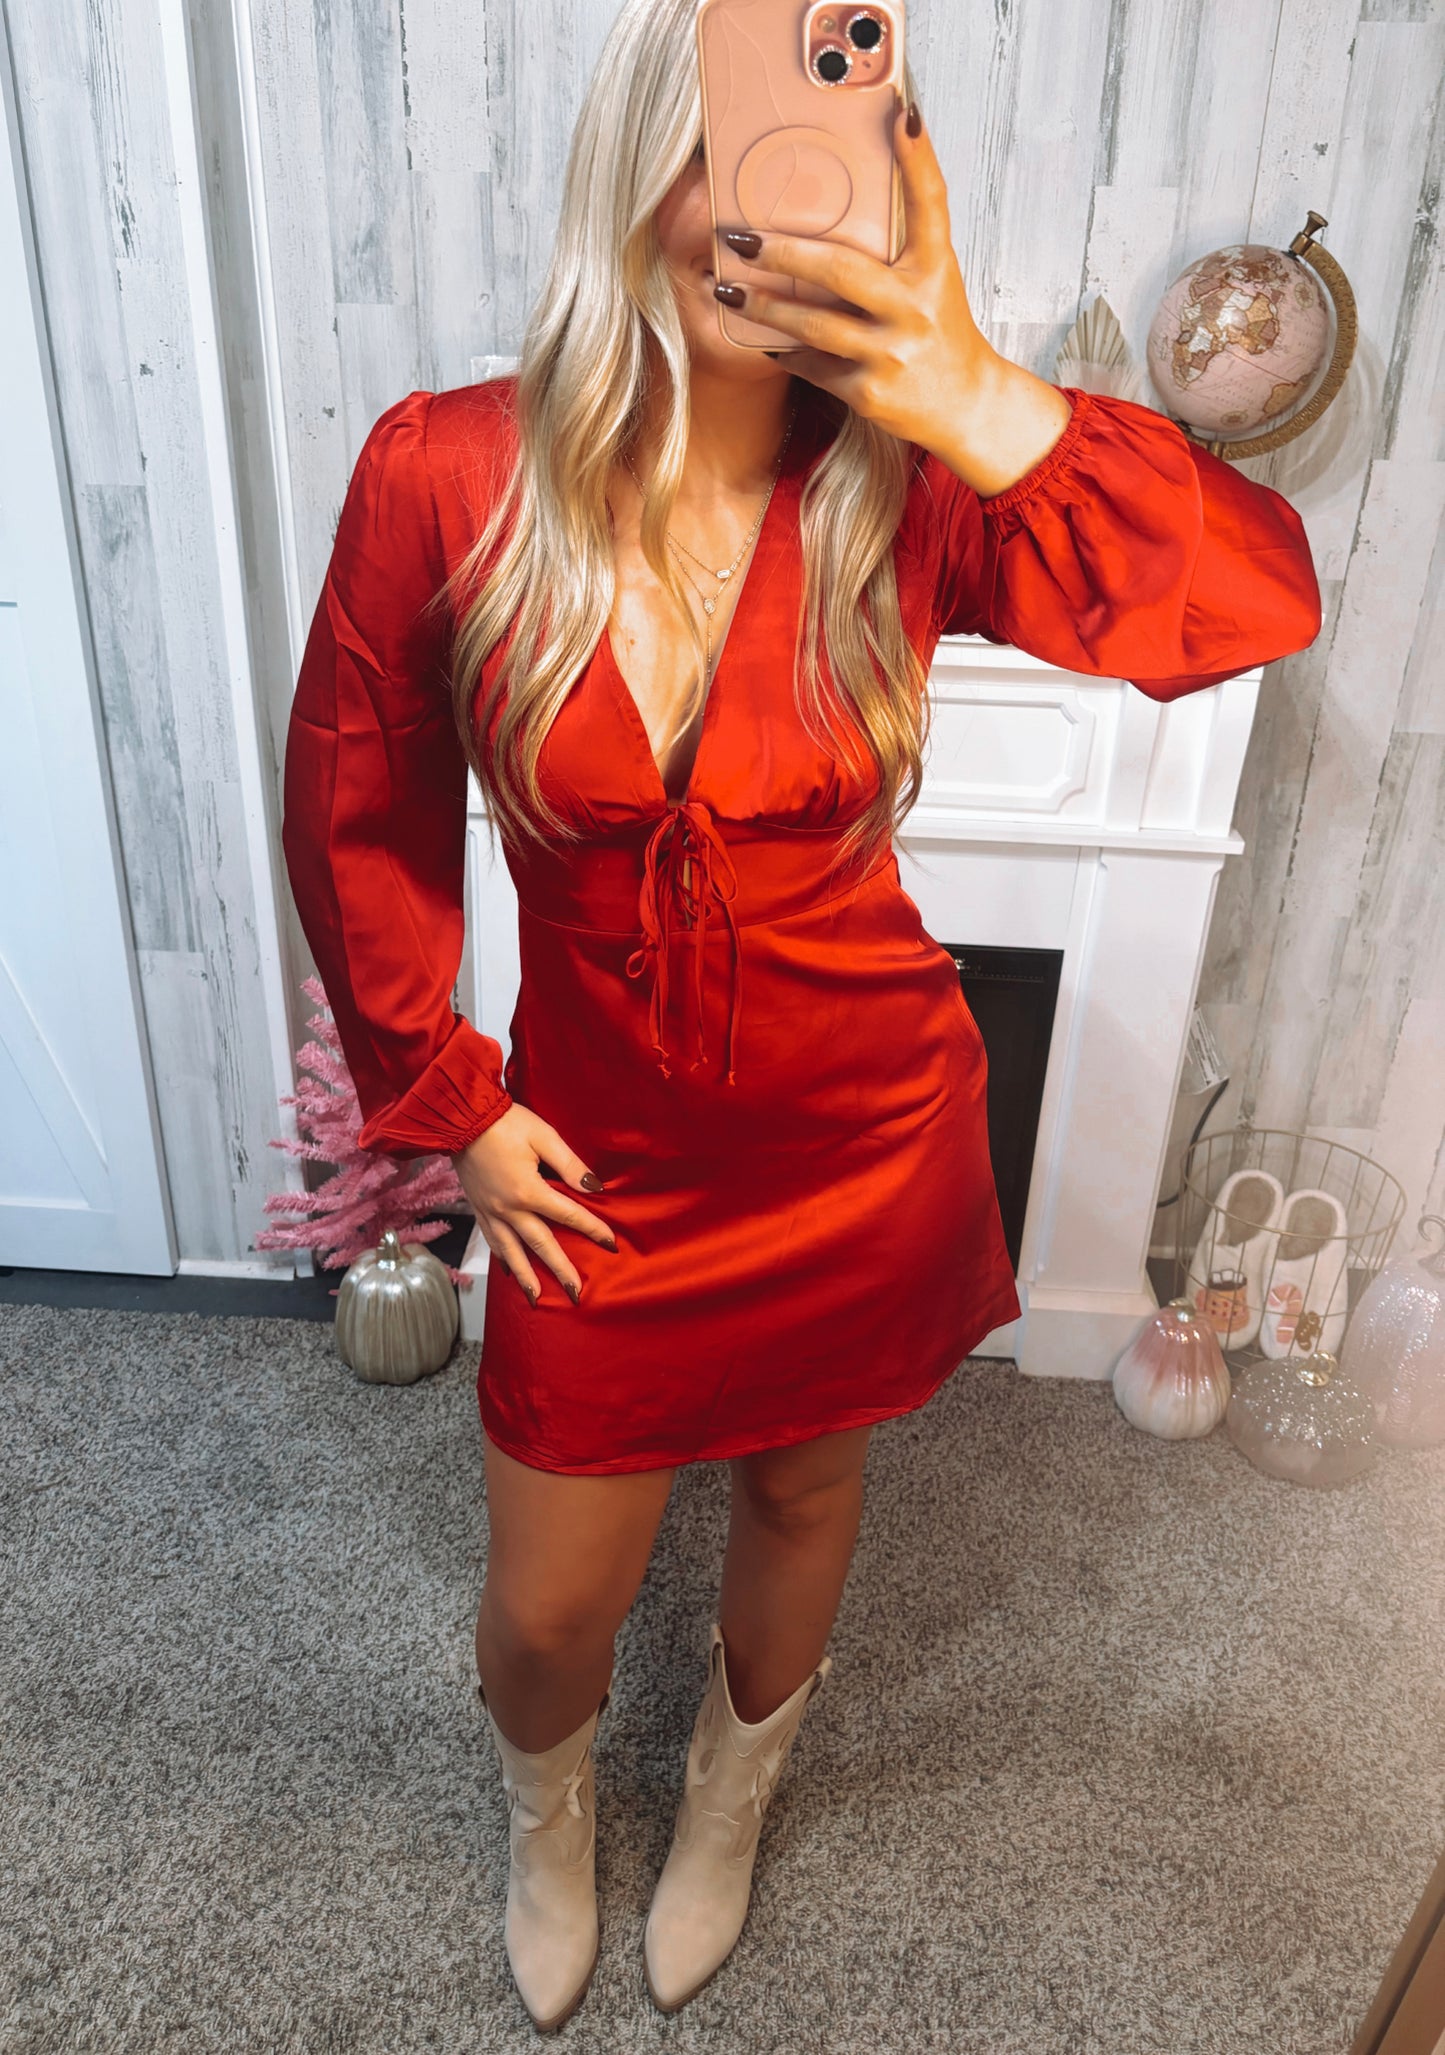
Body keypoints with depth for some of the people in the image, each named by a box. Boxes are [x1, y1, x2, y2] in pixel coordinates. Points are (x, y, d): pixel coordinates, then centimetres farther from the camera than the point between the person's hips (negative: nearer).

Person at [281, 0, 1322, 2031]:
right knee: (552, 1604, 15)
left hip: (868, 1144, 1)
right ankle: (548, 1807, 56)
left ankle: (730, 1797, 60)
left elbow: (1257, 604, -24)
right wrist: (446, 1100, -2)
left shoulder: (910, 488, -14)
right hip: (601, 1162, 0)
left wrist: (989, 406, -38)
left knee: (802, 1493, 24)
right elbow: (357, 814, -3)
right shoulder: (447, 475, -14)